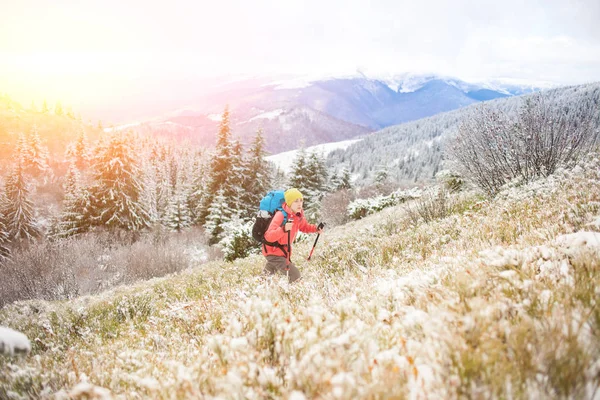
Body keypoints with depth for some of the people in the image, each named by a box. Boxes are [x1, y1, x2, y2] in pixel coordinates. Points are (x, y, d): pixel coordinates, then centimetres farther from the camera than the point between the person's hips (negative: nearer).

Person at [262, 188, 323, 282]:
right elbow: (269, 237, -38)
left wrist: (316, 229, -3)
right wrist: (283, 229, -54)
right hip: (273, 252, -8)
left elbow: (304, 227, 16)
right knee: (294, 275, -20)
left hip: (284, 252, 9)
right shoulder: (281, 215, -30)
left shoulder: (298, 216, -6)